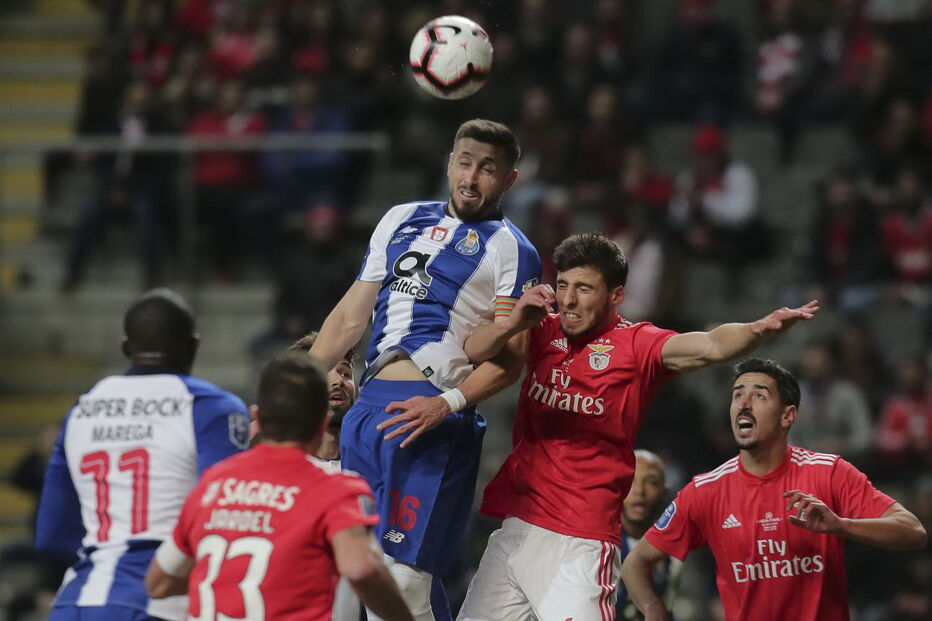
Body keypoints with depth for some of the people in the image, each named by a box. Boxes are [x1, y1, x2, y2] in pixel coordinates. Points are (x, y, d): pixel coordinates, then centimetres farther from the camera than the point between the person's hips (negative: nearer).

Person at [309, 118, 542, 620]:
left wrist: (448, 403, -19)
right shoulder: (402, 220, 22)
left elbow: (510, 359, -5)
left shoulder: (510, 249, 4)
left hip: (430, 417, -6)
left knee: (402, 578, -16)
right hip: (367, 408, 6)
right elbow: (351, 317, 24)